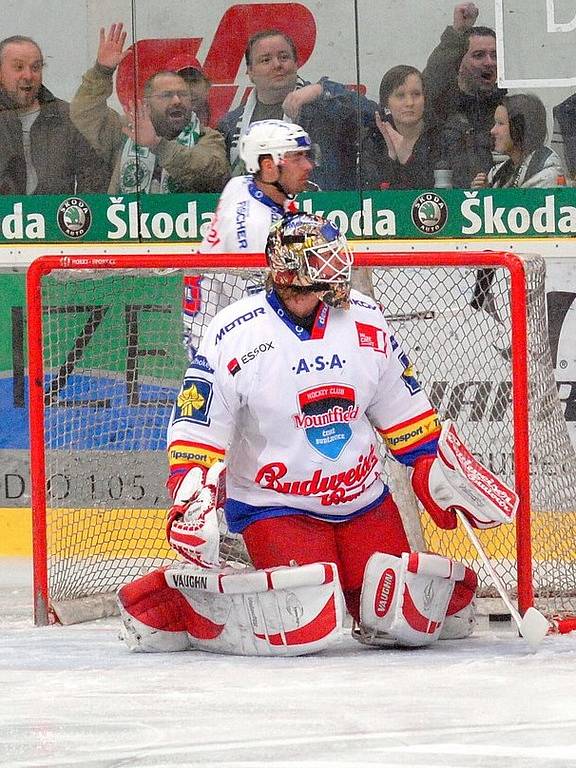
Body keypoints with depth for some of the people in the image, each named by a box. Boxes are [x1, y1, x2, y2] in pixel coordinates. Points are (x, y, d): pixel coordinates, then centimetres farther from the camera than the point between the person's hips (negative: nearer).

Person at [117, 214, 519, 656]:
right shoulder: (233, 336, -15)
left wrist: (440, 470, 6)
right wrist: (192, 499, -21)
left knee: (407, 620, -7)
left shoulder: (366, 321, -2)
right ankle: (161, 606, -10)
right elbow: (195, 431, -9)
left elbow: (404, 410, 12)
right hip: (274, 503, -5)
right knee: (306, 623, -26)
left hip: (364, 499, 5)